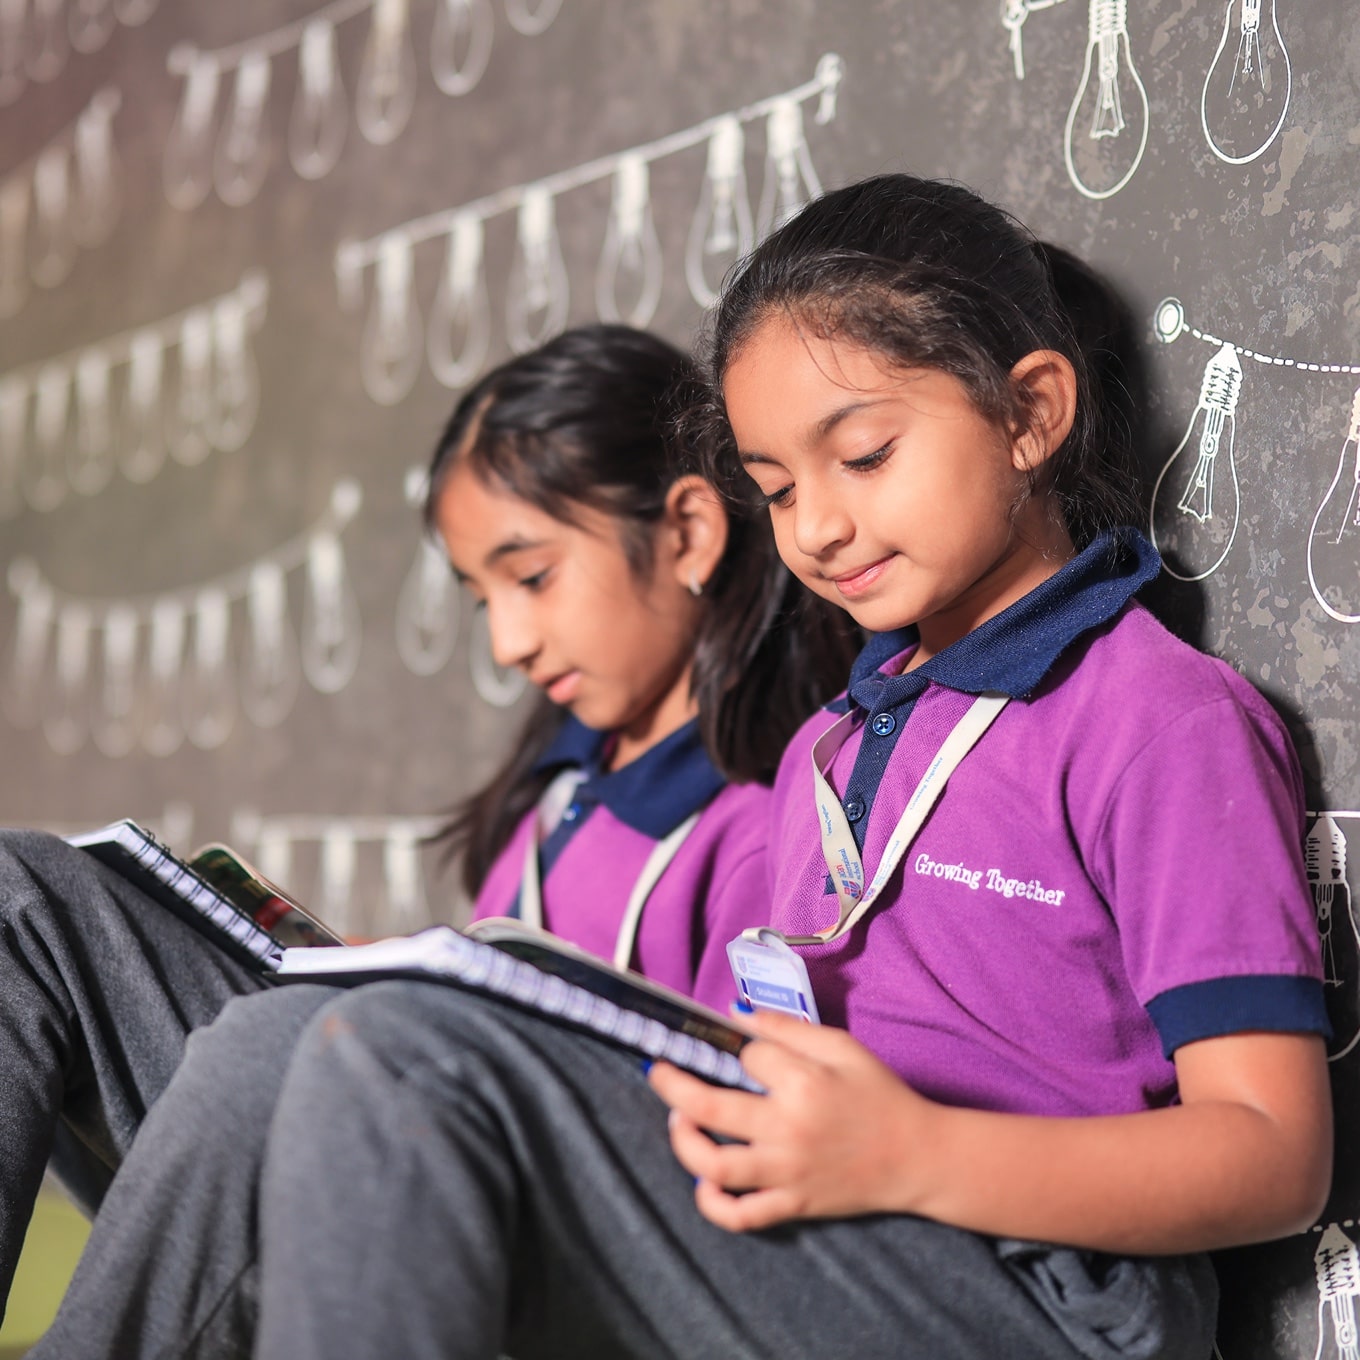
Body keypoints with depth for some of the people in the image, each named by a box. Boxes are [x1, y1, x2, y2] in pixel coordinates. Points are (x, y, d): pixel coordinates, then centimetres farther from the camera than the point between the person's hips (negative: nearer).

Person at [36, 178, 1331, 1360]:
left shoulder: (1169, 715, -1)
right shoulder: (831, 740, 25)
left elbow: (1275, 1156, -10)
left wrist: (911, 1154, -24)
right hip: (808, 1248, 8)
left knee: (404, 1056, -26)